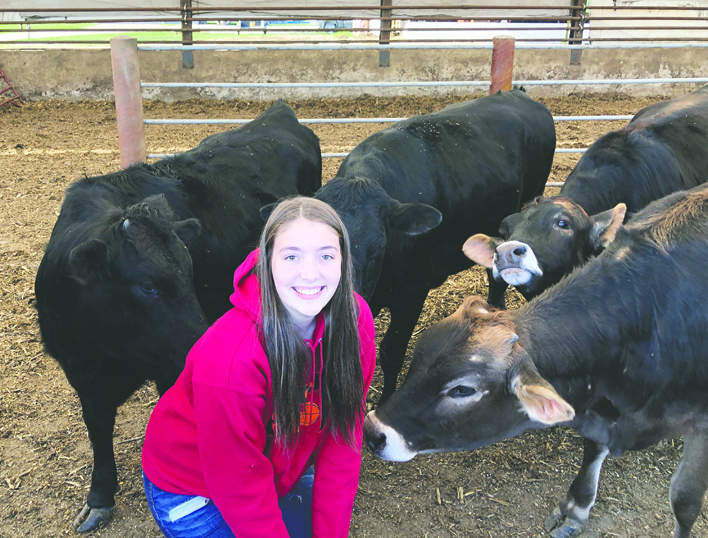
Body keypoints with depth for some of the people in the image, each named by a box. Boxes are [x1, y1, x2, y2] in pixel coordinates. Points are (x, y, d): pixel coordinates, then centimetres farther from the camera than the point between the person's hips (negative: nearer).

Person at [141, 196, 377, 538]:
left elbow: (343, 437, -11)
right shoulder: (229, 356, -36)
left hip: (278, 468, 5)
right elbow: (240, 487, -25)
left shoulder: (355, 319, -19)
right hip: (191, 490, -5)